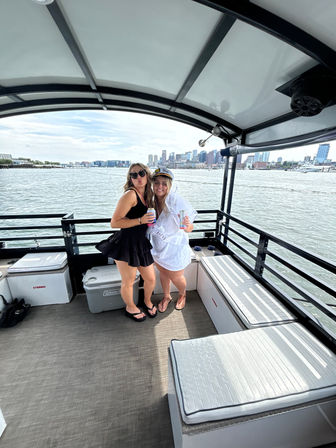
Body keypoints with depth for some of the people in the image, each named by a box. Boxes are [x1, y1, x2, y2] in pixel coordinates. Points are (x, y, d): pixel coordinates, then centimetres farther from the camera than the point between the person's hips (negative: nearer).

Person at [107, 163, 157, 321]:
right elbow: (114, 222, -19)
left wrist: (150, 221, 9)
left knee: (151, 279, 17)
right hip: (126, 245, -7)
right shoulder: (130, 194, -14)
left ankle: (147, 301, 49)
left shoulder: (147, 195, 11)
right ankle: (130, 308, 43)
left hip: (142, 244, 7)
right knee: (128, 282, 13)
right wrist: (140, 220, -23)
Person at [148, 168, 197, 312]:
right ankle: (166, 297, 55)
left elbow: (188, 229, -22)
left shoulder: (178, 202, -27)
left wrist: (187, 225, -43)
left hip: (174, 247, -4)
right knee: (163, 273, 25)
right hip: (158, 246, 5)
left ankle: (182, 295, 54)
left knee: (176, 277, 17)